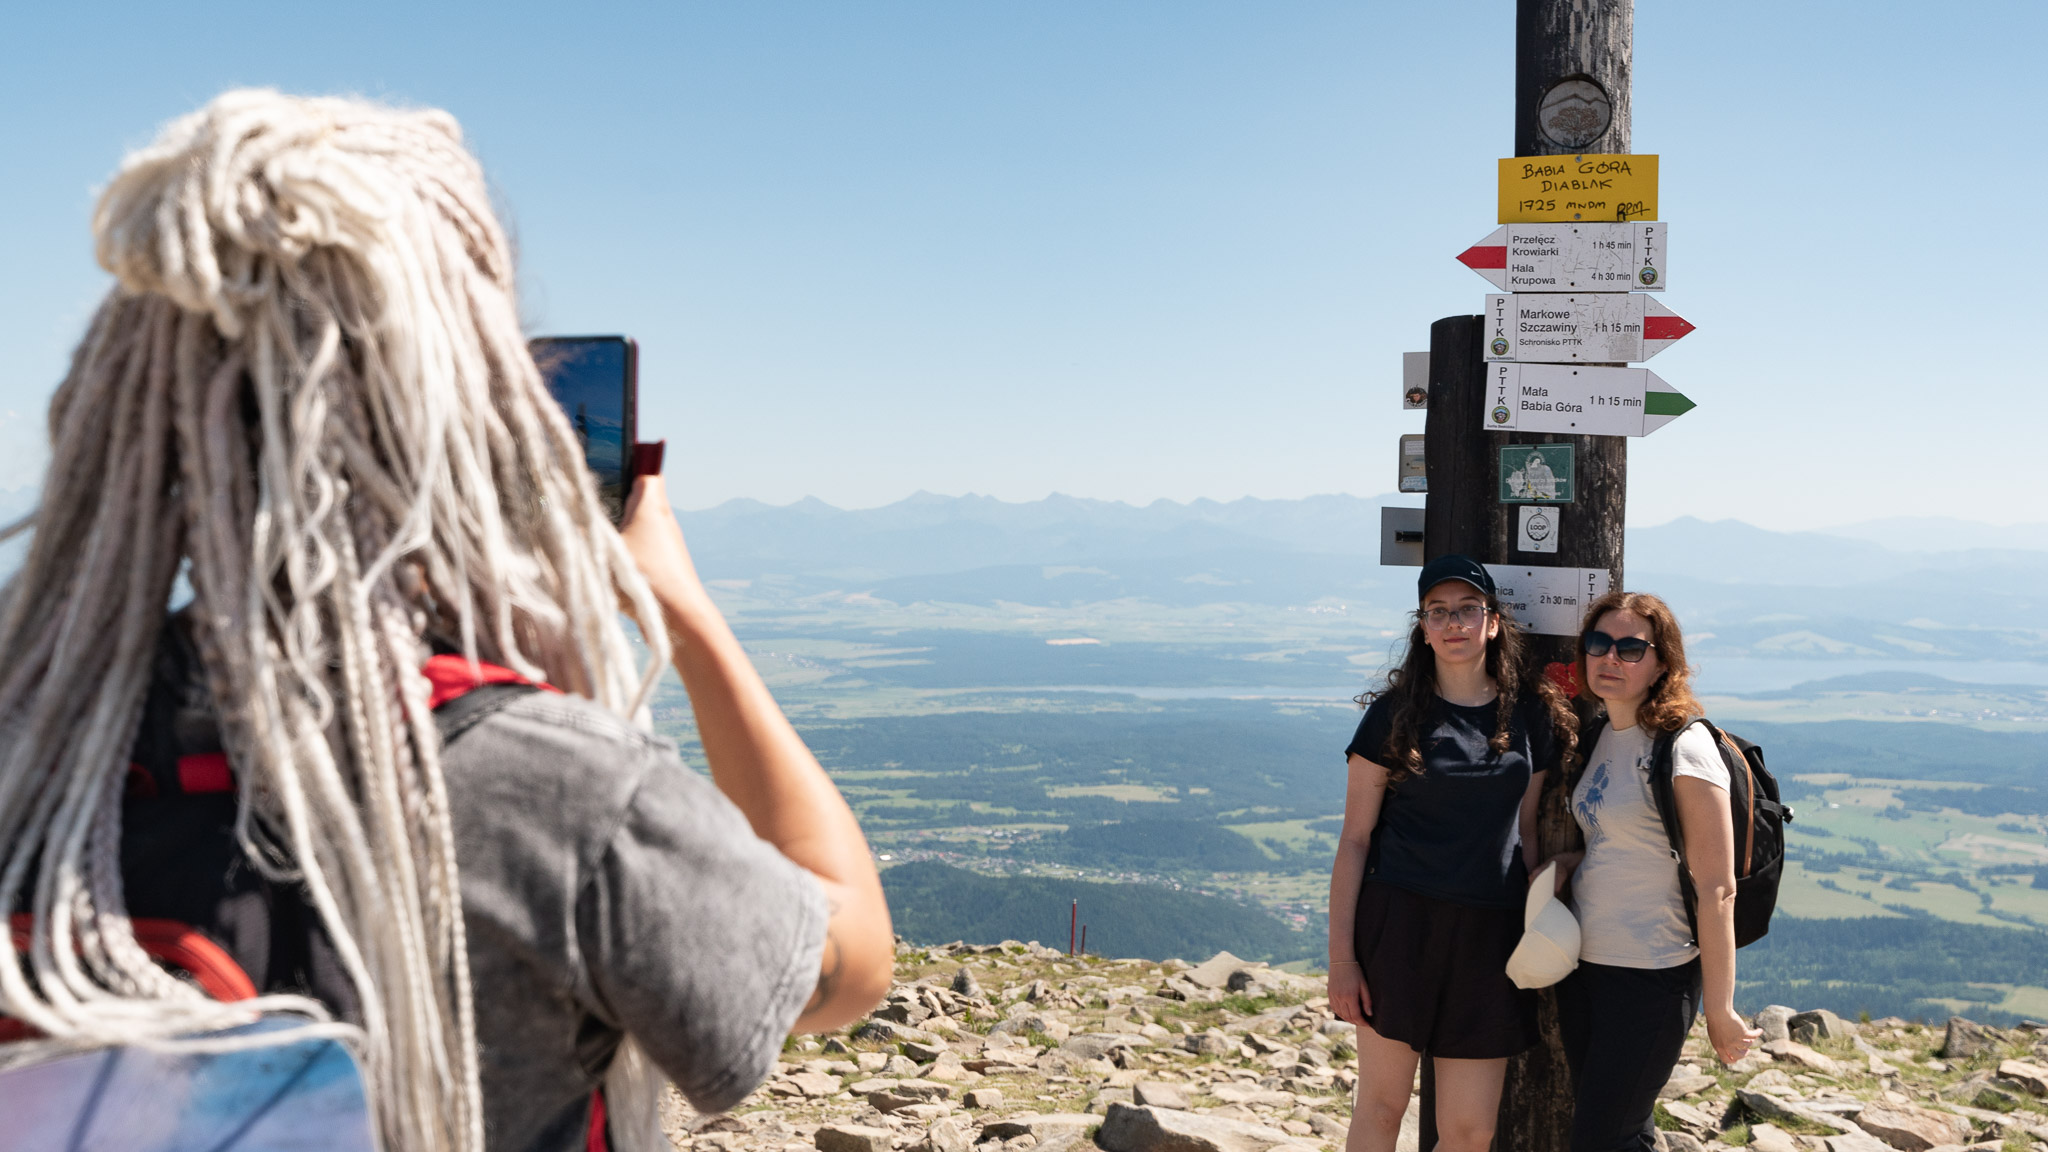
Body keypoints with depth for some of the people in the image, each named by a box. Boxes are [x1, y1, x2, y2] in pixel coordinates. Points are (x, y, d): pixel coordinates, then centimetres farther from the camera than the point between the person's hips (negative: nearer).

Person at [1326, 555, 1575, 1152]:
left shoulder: (1531, 714, 6)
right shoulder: (1395, 713, -2)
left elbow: (1528, 835, 12)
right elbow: (1354, 839, -2)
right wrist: (1341, 957, -6)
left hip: (1489, 934, 2)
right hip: (1399, 924, -2)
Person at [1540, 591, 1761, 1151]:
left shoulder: (1684, 749, -17)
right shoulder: (1603, 734, 6)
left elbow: (1717, 889, -17)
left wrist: (1719, 1010, -15)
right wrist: (1568, 862, 0)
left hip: (1652, 978, -7)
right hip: (1584, 961, 8)